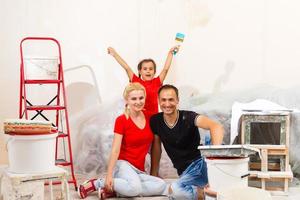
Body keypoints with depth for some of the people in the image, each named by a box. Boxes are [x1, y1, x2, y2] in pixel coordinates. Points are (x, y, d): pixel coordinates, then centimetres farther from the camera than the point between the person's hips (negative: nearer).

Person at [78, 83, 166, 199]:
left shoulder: (149, 117, 8)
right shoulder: (121, 120, -6)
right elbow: (115, 150, -11)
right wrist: (109, 176, -18)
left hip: (139, 170, 6)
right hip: (124, 164, -6)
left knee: (161, 186, -26)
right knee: (135, 187, -38)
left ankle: (112, 190, -17)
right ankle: (97, 183, -13)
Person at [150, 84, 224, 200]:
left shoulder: (188, 117, -12)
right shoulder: (155, 121, 2)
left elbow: (216, 127, -28)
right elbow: (156, 147, 15)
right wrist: (154, 174, 13)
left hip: (200, 163, -4)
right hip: (184, 171, 4)